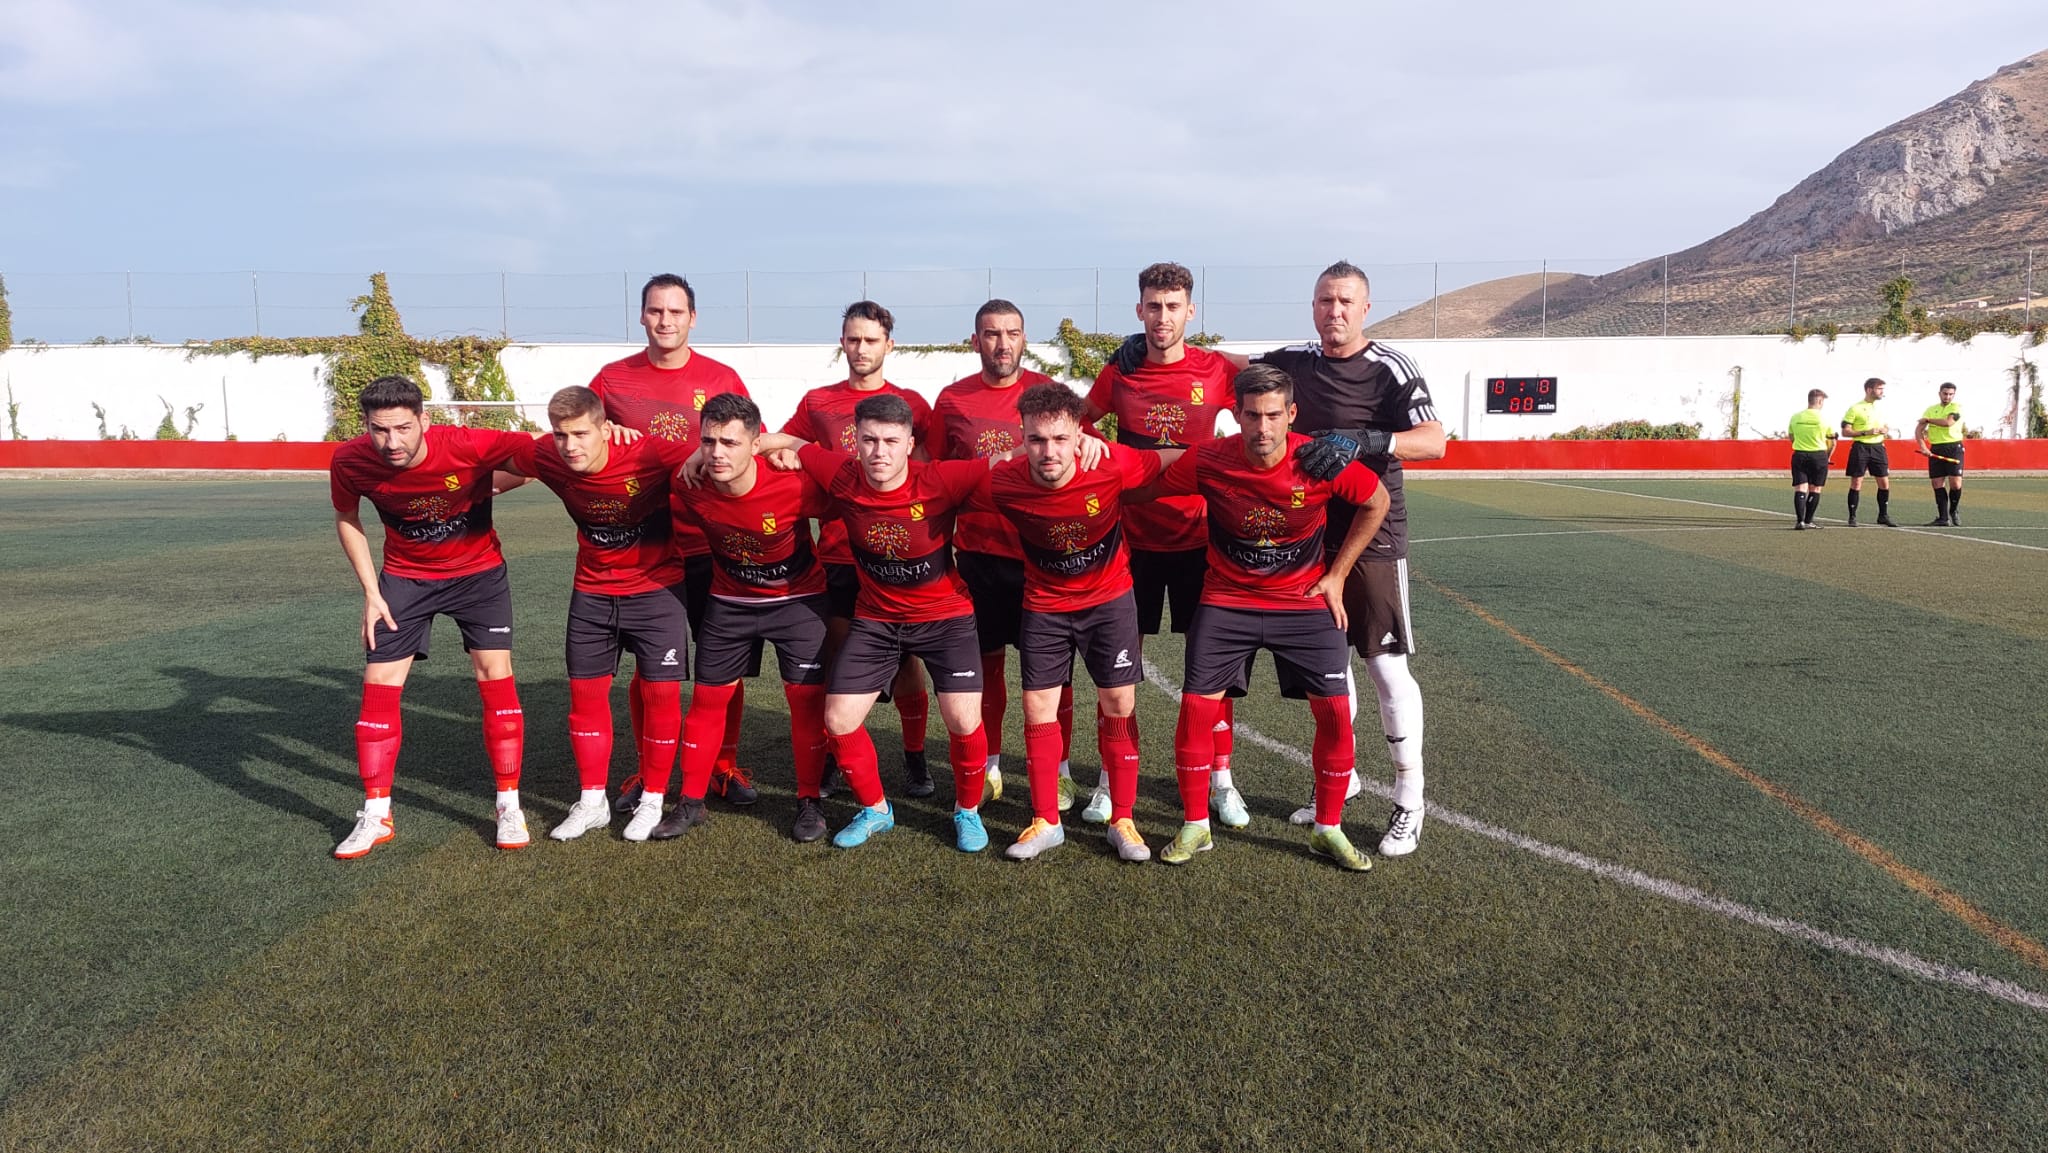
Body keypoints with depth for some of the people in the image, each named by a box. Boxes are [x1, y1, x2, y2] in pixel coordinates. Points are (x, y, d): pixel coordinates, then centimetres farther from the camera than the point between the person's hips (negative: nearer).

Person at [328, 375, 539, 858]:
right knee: (379, 687, -2)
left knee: (496, 678, -7)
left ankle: (509, 807, 7)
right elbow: (347, 520, -1)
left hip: (479, 570, -2)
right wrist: (371, 593, -4)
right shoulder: (350, 462, -21)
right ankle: (375, 816, 13)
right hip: (405, 576, 2)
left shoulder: (468, 446, -31)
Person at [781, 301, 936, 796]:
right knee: (836, 657, 6)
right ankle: (828, 759, 21)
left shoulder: (911, 404, 3)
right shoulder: (818, 402, 6)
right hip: (837, 554, 1)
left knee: (906, 659, 4)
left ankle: (915, 759, 19)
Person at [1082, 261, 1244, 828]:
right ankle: (1111, 777, 17)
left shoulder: (1217, 371, -3)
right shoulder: (1118, 373, 1)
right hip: (1132, 537, 1)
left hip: (1197, 537, 0)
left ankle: (1220, 779, 18)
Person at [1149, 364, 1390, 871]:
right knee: (1196, 706, -6)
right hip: (1227, 600, 0)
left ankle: (1328, 830, 15)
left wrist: (1336, 574, 1)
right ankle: (1195, 827, 13)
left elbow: (1377, 502, 1)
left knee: (1334, 710, -5)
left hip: (1305, 602, 0)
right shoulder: (1207, 461, -18)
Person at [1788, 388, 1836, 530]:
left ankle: (1800, 520, -15)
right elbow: (1832, 443, 4)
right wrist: (1827, 457, 21)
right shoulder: (1824, 419, -4)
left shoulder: (1795, 417, 3)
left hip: (1799, 455, 2)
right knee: (1815, 490, 9)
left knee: (1800, 489, -1)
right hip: (1819, 456, -2)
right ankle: (1808, 521, 10)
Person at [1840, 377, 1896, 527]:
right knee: (1856, 483, -2)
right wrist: (1866, 432, -18)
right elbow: (1845, 432, -7)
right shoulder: (1855, 408, -4)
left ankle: (1883, 515, 16)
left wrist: (1883, 431, 3)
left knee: (1884, 482, 4)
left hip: (1878, 447, 5)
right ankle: (1852, 517, 5)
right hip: (1860, 447, -5)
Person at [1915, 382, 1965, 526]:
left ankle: (1954, 510, 15)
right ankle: (1943, 518, 7)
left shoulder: (1956, 408, 0)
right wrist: (1923, 447, -7)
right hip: (1935, 450, 4)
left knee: (1955, 483, -10)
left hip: (1954, 447, -4)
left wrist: (1928, 420, -4)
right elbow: (1918, 429, 8)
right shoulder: (1931, 409, 13)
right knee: (1938, 484, 1)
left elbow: (1948, 422, -18)